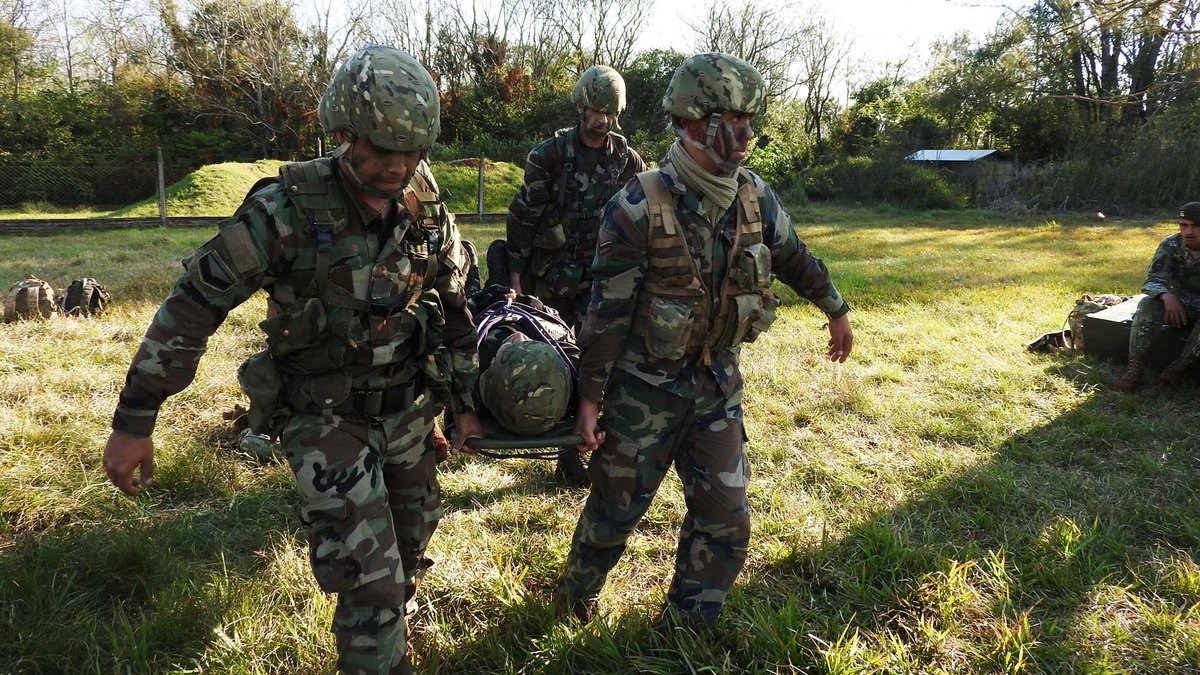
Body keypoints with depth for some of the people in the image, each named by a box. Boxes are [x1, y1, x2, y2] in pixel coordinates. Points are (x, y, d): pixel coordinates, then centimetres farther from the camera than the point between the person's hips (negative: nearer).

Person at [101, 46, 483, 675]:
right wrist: (132, 423, -11)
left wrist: (465, 399, 12)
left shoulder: (426, 206, -6)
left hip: (407, 407, 5)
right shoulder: (287, 210, -21)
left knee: (408, 550, 21)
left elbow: (453, 307, 8)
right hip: (324, 415, -5)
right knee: (371, 580, -10)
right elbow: (190, 308, -14)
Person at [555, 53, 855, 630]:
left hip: (718, 382, 5)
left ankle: (682, 632, 29)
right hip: (647, 387, -5)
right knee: (616, 508, 11)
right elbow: (607, 312, -16)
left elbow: (795, 259, 14)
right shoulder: (639, 208, -20)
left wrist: (837, 312, 26)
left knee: (725, 522, 8)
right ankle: (573, 600, 42)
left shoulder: (755, 196, -4)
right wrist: (590, 399, -12)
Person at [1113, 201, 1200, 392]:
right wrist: (1166, 297, -39)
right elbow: (1153, 280, -14)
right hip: (1179, 302, 2)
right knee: (1148, 305, -28)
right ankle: (1135, 368, -34)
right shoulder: (1170, 246, -7)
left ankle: (1177, 368, -31)